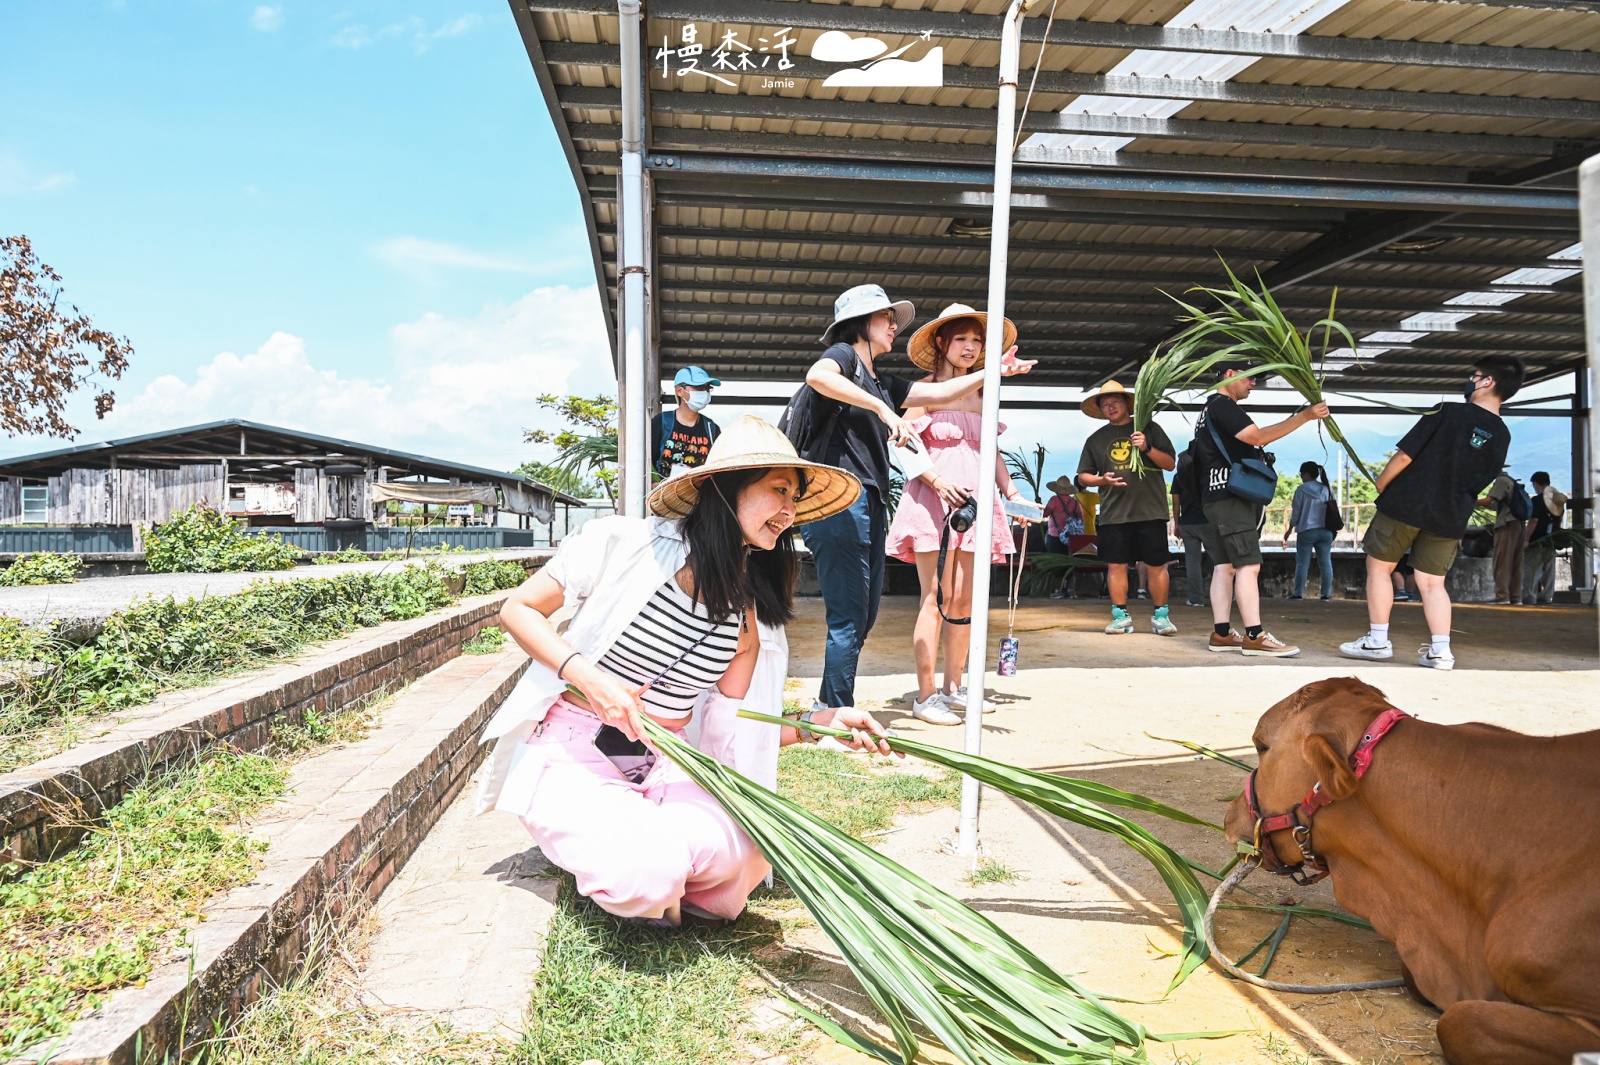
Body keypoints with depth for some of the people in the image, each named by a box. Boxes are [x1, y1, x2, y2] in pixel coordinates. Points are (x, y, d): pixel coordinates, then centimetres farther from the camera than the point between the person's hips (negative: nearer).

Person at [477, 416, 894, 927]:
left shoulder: (751, 614, 1)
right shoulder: (627, 544, -14)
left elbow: (727, 732, 5)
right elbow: (518, 609, -5)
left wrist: (821, 722, -8)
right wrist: (587, 675, -21)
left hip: (663, 765, 4)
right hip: (573, 751, -4)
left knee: (739, 847, -27)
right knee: (648, 871, -31)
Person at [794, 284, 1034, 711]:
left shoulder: (882, 383, 24)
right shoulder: (843, 354, -1)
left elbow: (938, 393, 26)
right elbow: (817, 376, -24)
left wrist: (994, 372, 20)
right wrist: (883, 409, -26)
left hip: (871, 503, 9)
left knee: (864, 616, 13)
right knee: (849, 617, -9)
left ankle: (828, 705, 24)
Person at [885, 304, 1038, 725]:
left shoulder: (981, 395, 16)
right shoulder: (925, 388, 0)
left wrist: (1011, 491, 5)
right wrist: (939, 482, -18)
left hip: (972, 500, 5)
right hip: (932, 499, -5)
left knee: (963, 600, 6)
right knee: (935, 597, -6)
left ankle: (953, 687, 17)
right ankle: (925, 695, -1)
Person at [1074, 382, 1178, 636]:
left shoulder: (1149, 428, 8)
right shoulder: (1096, 439, 13)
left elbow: (1170, 463, 5)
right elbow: (1083, 477, 16)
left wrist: (1147, 448, -11)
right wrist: (1103, 480, -5)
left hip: (1150, 510, -2)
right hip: (1113, 513, 2)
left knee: (1157, 565, 0)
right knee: (1116, 565, 0)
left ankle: (1160, 615, 11)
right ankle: (1121, 616, 10)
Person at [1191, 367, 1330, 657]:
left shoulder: (1212, 410, 24)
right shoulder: (1222, 405, -9)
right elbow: (1257, 437, -18)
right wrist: (1304, 416, -18)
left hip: (1216, 498, 11)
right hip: (1230, 498, -11)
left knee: (1225, 565, 6)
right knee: (1249, 565, -13)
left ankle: (1222, 634, 4)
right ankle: (1255, 636, -15)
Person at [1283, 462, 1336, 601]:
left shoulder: (1302, 489, -6)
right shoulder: (1328, 489, 8)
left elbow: (1296, 512, -3)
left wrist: (1290, 529, 9)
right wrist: (1331, 530, 18)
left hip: (1306, 531, -4)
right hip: (1326, 531, 4)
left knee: (1302, 563, 0)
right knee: (1325, 562, 3)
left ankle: (1298, 593, -1)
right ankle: (1326, 594, 1)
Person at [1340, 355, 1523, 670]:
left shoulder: (1448, 412, -12)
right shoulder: (1502, 437, 5)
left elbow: (1404, 456, -13)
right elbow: (1478, 484, 12)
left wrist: (1380, 485, 2)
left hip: (1405, 504, -5)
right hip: (1450, 518, 5)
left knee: (1378, 566, 9)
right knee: (1432, 582, 11)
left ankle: (1378, 641, 8)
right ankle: (1440, 650, 1)